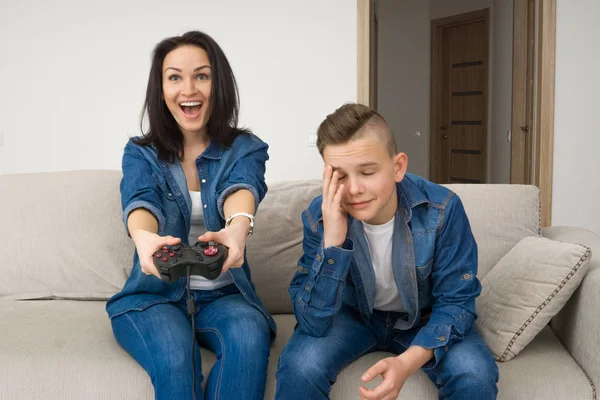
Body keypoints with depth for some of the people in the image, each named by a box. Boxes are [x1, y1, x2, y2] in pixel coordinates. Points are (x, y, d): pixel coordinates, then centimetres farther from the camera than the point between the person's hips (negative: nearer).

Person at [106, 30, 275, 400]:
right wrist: (144, 237, -44)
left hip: (224, 295, 0)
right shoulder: (141, 154, 3)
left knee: (250, 339, -33)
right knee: (175, 357, -33)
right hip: (154, 296, 0)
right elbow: (140, 201, -18)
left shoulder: (245, 149, 1)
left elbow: (241, 189, -21)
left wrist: (238, 227, -48)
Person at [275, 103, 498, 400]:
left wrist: (407, 362, -37)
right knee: (299, 367, -27)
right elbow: (312, 323, -26)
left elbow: (456, 301, -19)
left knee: (475, 375, -26)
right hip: (353, 315, 0)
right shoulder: (319, 217, -23)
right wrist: (332, 242, -41)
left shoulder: (442, 209, -26)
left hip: (423, 318, 1)